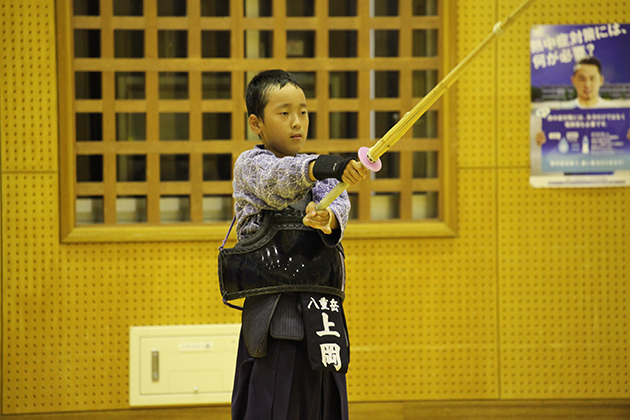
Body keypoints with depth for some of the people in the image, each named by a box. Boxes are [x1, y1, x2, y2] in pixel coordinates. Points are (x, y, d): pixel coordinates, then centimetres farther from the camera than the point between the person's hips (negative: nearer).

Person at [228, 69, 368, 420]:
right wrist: (328, 167, -45)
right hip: (274, 315, -5)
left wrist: (328, 217, -32)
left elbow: (339, 205, -6)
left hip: (322, 310, 5)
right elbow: (279, 178, -24)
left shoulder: (320, 169, 15)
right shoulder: (250, 165, 0)